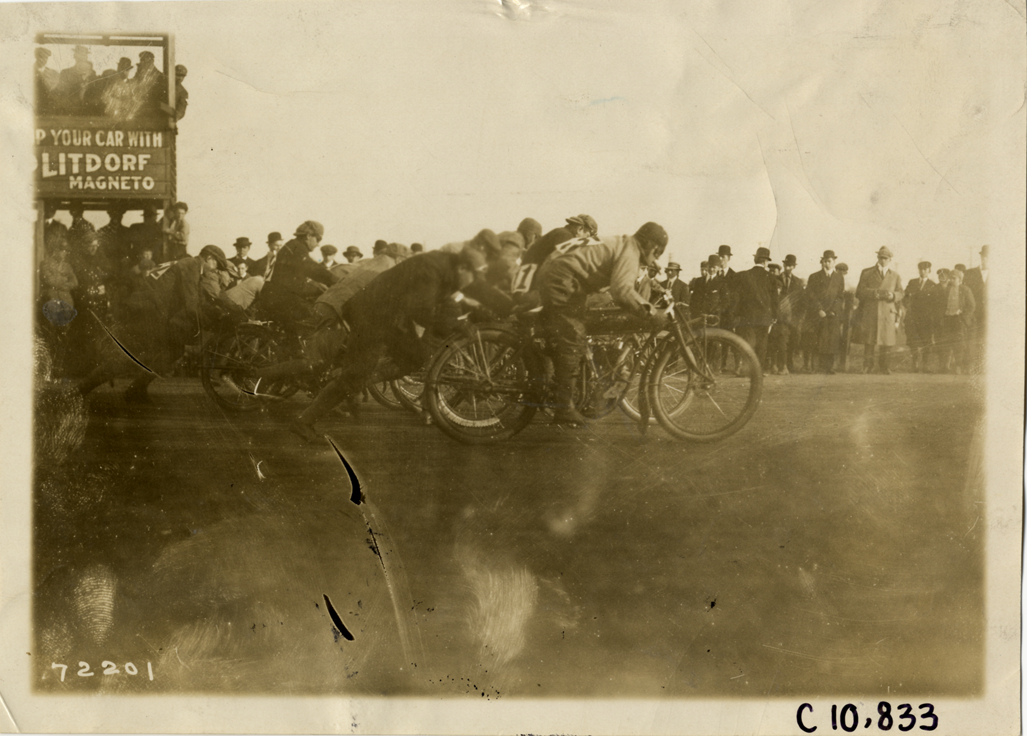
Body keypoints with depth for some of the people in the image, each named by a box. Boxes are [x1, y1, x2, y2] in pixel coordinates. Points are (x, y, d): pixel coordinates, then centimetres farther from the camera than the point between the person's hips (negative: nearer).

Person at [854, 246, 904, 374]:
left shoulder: (895, 276, 18)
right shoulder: (867, 273, 11)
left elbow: (900, 294, 10)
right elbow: (860, 292, 1)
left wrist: (892, 295, -13)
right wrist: (875, 293, -14)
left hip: (888, 313, 1)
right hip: (870, 312, -1)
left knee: (886, 341, -3)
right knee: (869, 341, -3)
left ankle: (883, 365, 9)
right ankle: (867, 365, 7)